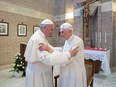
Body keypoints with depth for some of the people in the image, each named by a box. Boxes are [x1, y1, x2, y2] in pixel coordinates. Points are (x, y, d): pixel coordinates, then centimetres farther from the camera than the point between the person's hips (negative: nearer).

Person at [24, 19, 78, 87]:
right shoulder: (37, 39, -27)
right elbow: (48, 59, -35)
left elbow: (51, 49, 7)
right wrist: (69, 54, -33)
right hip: (37, 74, -9)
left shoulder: (41, 37, 6)